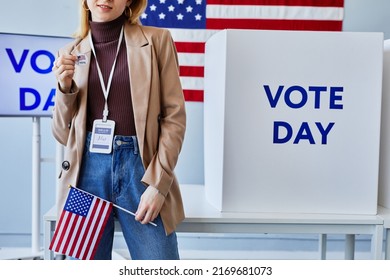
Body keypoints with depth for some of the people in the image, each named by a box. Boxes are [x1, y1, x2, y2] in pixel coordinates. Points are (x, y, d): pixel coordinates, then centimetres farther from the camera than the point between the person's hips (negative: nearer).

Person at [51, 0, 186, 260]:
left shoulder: (157, 40, 4)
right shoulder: (71, 54, 11)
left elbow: (174, 116, 0)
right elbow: (63, 133, 13)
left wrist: (158, 182, -9)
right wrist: (65, 86, -4)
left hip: (140, 167, -2)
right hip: (88, 170, 2)